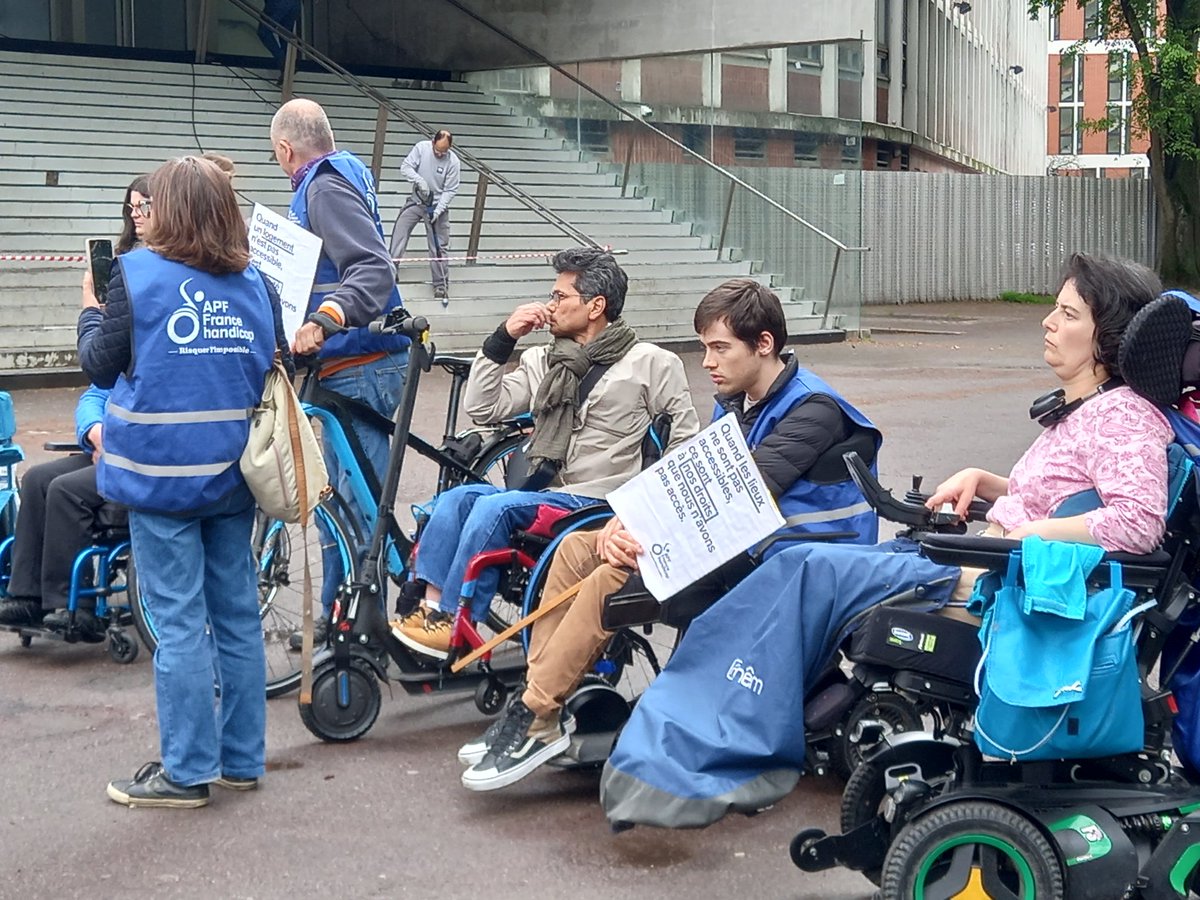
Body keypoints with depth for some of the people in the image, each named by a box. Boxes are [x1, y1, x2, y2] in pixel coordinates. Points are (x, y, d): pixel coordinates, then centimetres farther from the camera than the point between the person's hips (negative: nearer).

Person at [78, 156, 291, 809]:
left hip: (162, 473, -5)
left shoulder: (137, 275, -8)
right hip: (234, 473, 5)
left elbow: (101, 365, -1)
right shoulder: (256, 283, 5)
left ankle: (187, 771, 4)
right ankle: (241, 758, 20)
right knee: (237, 613, 11)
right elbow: (279, 366, 13)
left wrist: (90, 311, 17)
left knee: (179, 621, -1)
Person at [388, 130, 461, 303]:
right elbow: (405, 167, -11)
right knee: (399, 231, -3)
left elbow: (450, 191, -13)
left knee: (439, 246, -1)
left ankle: (441, 284, 6)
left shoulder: (453, 161, -15)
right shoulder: (421, 148, -11)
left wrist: (438, 210, -22)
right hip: (416, 200, 2)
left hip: (437, 205, -2)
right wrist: (420, 180, -28)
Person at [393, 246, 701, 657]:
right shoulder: (543, 362, 16)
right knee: (458, 497, -18)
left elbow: (686, 434, 1)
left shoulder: (650, 363, 1)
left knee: (496, 506, -27)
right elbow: (483, 408, 8)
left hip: (598, 505, -6)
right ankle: (430, 607, -21)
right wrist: (502, 339, 2)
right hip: (543, 494, 6)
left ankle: (452, 626, -23)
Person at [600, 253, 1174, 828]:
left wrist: (1025, 533, -19)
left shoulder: (1124, 415, -12)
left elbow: (1140, 522, -25)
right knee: (800, 566, -3)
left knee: (811, 571, -16)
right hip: (982, 561, 10)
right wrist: (981, 480, 13)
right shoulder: (1080, 407, 17)